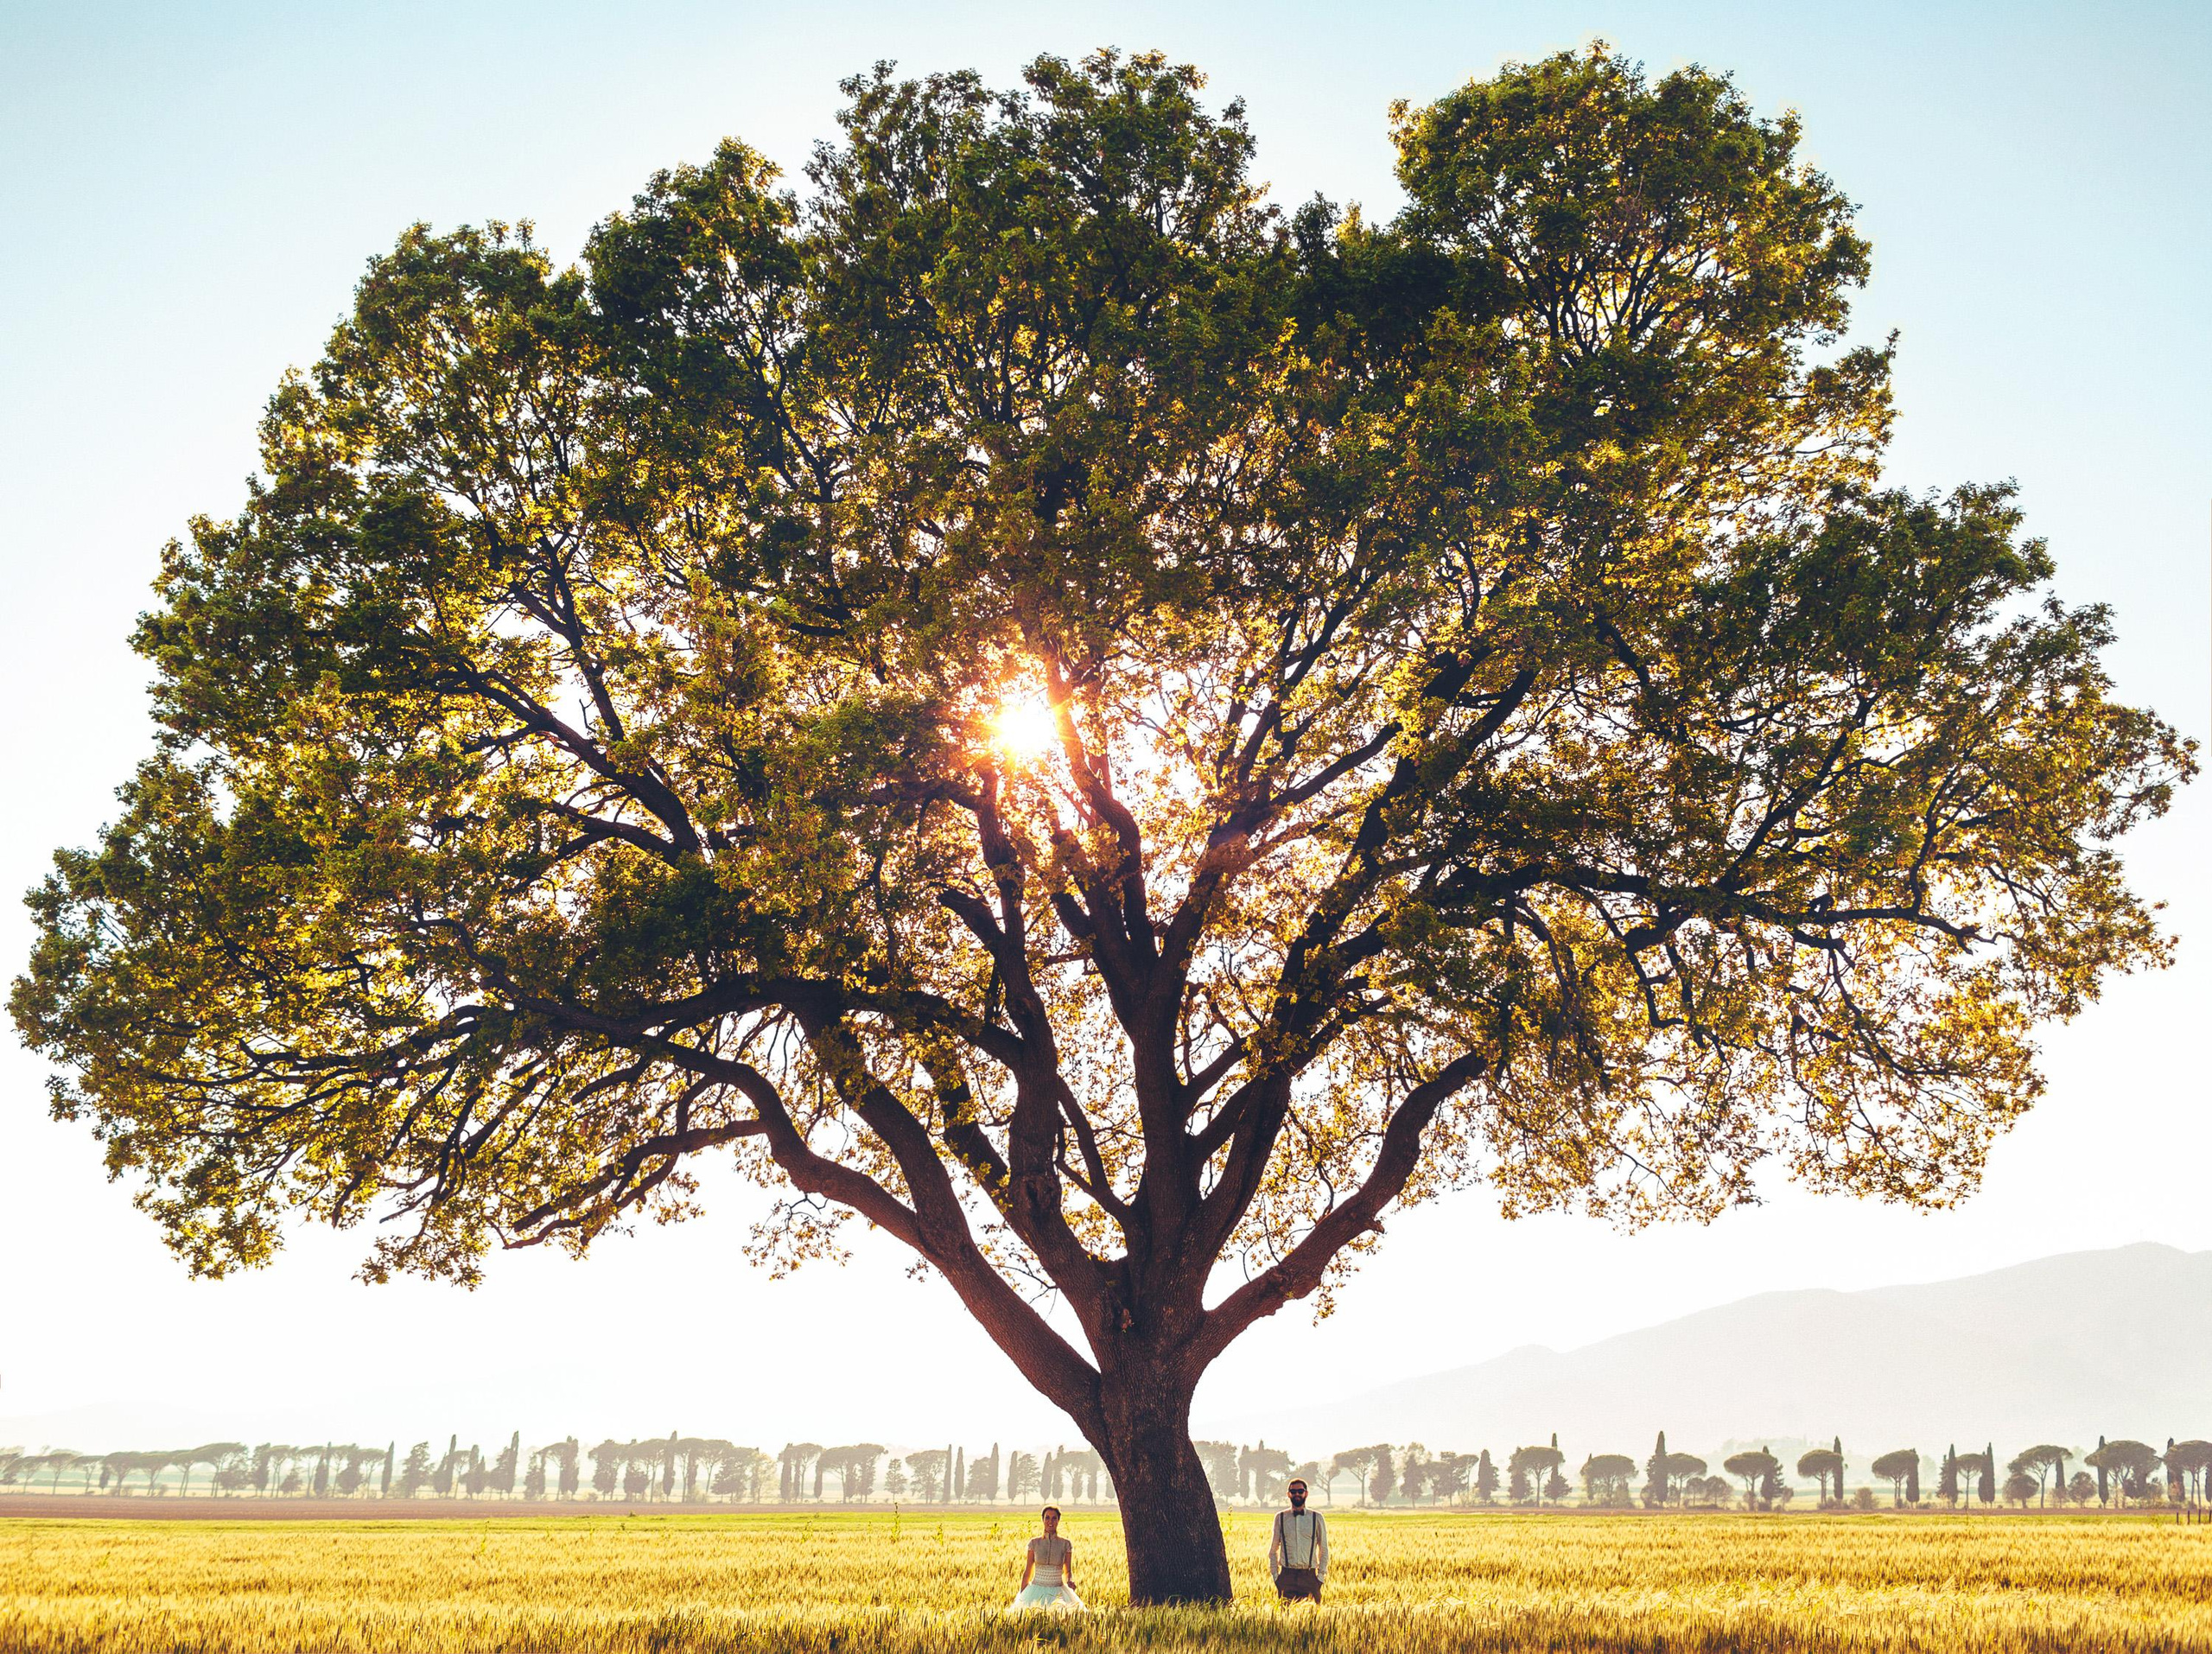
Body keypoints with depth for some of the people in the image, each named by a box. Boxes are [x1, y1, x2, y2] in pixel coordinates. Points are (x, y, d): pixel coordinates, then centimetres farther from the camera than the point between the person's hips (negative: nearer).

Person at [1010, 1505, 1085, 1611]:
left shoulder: (1066, 1544, 2)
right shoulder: (1034, 1543, 2)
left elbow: (1068, 1571, 8)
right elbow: (1027, 1572, 8)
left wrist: (1070, 1581, -14)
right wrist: (1021, 1597, 8)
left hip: (1058, 1591, 0)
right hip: (1037, 1590, 0)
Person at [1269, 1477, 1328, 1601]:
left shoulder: (1317, 1518, 6)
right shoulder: (1280, 1517, 7)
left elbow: (1324, 1549, 10)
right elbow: (1273, 1550, 12)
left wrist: (1321, 1576, 2)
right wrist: (1275, 1575, 4)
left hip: (1309, 1576, 0)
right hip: (1286, 1576, 0)